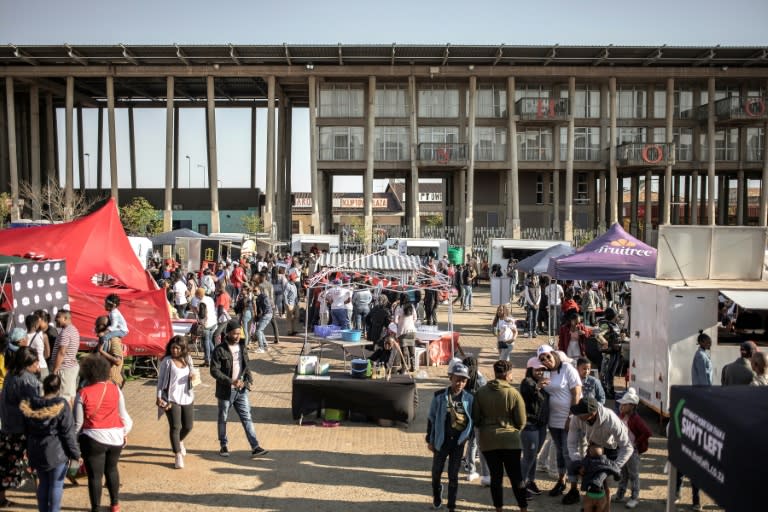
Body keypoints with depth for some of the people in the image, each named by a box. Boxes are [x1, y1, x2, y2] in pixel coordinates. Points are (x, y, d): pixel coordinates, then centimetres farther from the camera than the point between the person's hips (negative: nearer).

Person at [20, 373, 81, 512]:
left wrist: (29, 450, 21)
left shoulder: (30, 405, 0)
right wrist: (75, 453, -6)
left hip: (36, 452, 5)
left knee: (43, 483, 18)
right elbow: (68, 433, -14)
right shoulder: (62, 405, -16)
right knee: (56, 485, 4)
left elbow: (27, 431, 9)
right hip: (56, 452, -5)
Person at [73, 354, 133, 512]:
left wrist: (73, 439, 9)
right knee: (111, 469, 23)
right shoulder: (115, 389, -2)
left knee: (95, 475, 7)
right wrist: (125, 431, 19)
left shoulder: (83, 393, -10)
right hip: (116, 437, 4)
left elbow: (78, 422, -6)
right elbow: (123, 414, 5)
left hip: (94, 439, -4)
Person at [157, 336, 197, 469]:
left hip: (187, 397, 5)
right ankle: (178, 456, 5)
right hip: (171, 398, -5)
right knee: (175, 427, -5)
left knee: (188, 426, 11)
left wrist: (194, 375, -4)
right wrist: (159, 396, -11)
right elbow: (161, 379, -4)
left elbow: (193, 373, 20)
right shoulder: (167, 361, -7)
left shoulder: (187, 359, 7)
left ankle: (179, 441, 43)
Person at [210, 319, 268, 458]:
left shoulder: (242, 347, 5)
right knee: (223, 419, 12)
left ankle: (255, 447, -2)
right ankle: (223, 446, 28)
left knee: (247, 418, 0)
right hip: (225, 391, -4)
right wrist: (231, 381, -23)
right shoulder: (220, 350, -13)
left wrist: (247, 380, -3)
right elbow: (214, 371, -17)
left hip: (241, 390, 4)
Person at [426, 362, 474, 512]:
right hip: (442, 440, 0)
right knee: (437, 470, 13)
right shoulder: (440, 396, -9)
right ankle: (437, 496, 41)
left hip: (458, 441, 0)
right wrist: (430, 440, 0)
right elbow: (431, 418, -2)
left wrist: (468, 435, 2)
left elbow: (472, 419, 5)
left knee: (453, 475, 7)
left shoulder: (469, 398, -5)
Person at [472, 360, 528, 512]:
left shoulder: (481, 392, -5)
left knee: (495, 476, 11)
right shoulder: (513, 393, -12)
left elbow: (475, 417, 2)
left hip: (487, 440, 2)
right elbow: (521, 422, -6)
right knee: (516, 476, 8)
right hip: (510, 440, -2)